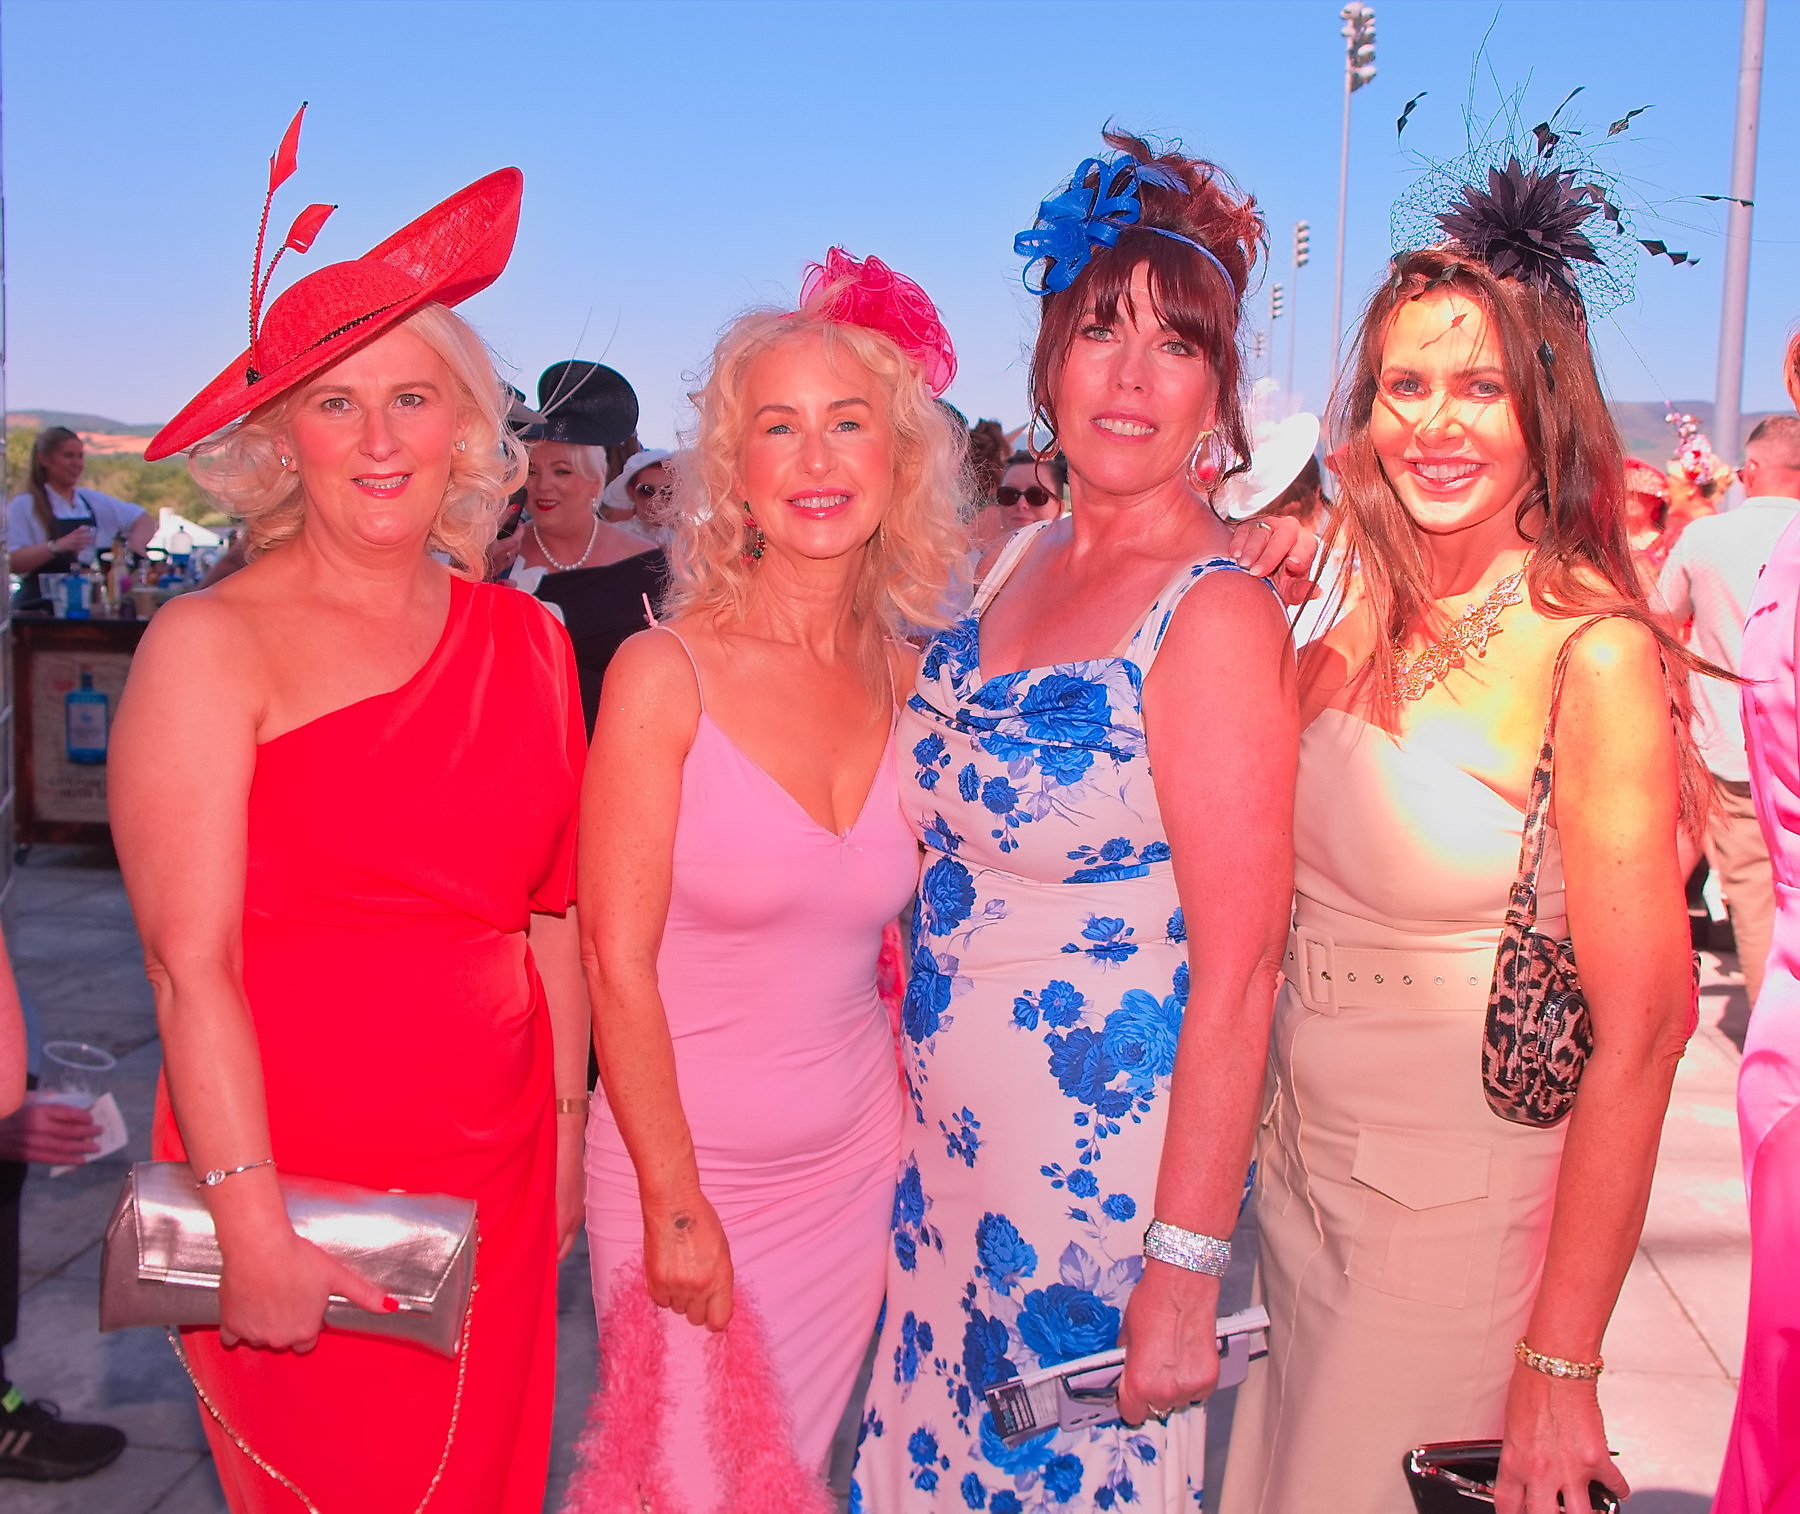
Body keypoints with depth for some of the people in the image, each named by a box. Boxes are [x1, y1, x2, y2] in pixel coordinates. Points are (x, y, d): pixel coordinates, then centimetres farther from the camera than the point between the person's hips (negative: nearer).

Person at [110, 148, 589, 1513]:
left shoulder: (528, 640, 5)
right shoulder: (211, 645, -10)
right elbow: (189, 961, -14)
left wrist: (569, 1118, 12)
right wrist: (251, 1223, -17)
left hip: (493, 1179, 4)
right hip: (292, 1184, -4)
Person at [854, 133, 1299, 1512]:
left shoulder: (1215, 613, -18)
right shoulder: (1017, 561, 3)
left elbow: (1238, 972, -19)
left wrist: (1183, 1272, -20)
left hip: (1101, 1168, -6)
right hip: (944, 1141, 7)